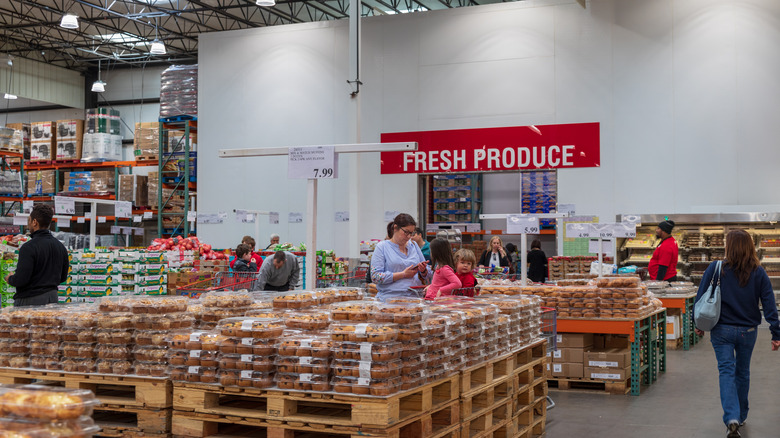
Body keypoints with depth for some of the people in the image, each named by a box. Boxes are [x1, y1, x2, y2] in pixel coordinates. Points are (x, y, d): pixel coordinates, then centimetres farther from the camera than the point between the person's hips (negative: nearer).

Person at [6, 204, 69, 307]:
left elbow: (20, 280, -18)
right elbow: (63, 277, 13)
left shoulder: (28, 247, -15)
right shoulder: (60, 246, 6)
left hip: (29, 300, -7)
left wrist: (9, 279, 3)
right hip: (52, 298, 7)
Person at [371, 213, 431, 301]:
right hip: (389, 300, -4)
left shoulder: (414, 246, 19)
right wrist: (403, 274, -8)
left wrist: (423, 271, 0)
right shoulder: (382, 247, 4)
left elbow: (427, 276, 24)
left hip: (414, 298, 4)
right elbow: (375, 277, -7)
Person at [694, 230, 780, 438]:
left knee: (726, 372, -1)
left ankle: (732, 418, -19)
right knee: (743, 373, 18)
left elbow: (701, 298, -6)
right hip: (748, 331, 2)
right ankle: (741, 416, 31)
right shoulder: (758, 273, -5)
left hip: (721, 330, -2)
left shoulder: (715, 269, -10)